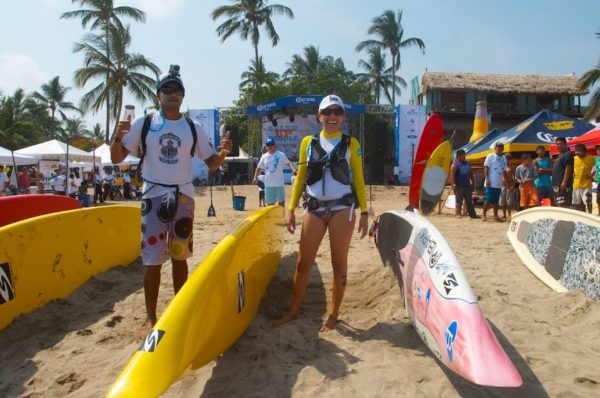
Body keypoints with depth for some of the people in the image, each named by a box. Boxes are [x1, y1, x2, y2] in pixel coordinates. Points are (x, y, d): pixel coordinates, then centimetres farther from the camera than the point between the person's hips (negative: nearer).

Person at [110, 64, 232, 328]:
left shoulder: (193, 127, 5)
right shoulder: (143, 123, -1)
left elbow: (211, 164, 7)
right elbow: (117, 159, -3)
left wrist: (223, 153, -15)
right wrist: (118, 137, -23)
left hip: (184, 197, 2)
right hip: (154, 197, -2)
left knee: (180, 257, 11)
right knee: (152, 260, -2)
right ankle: (151, 317, 12)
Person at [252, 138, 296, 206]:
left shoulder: (281, 155, 1)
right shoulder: (264, 156, 9)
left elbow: (288, 163, -8)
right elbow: (259, 168, 15)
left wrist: (293, 169, -26)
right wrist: (255, 177, 3)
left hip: (279, 183, -2)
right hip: (268, 184, 2)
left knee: (281, 201, 5)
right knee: (270, 202, 6)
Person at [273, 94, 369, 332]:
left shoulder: (351, 144, 5)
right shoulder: (308, 142, 9)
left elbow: (358, 180, 5)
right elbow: (300, 177, 11)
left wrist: (364, 212, -1)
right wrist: (291, 209, 6)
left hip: (342, 208, -1)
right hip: (314, 209, 2)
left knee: (339, 263, 4)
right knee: (303, 262, 4)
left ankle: (333, 316, 17)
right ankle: (293, 312, 19)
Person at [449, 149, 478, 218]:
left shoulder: (468, 163, 15)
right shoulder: (455, 164, -6)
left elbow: (471, 174, 20)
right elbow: (452, 175, -14)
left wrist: (473, 183, 16)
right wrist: (453, 185, -22)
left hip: (467, 185, 6)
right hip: (459, 186, -6)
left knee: (469, 201, 10)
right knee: (459, 201, -4)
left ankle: (472, 214, 14)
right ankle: (458, 214, 0)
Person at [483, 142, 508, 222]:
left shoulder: (503, 158, 17)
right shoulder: (490, 156, -4)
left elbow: (504, 171, 22)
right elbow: (486, 168, -9)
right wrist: (487, 179, -20)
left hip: (499, 184, 7)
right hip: (491, 183, -7)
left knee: (496, 201, 10)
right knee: (487, 200, -5)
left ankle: (496, 216, 14)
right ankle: (484, 215, 1)